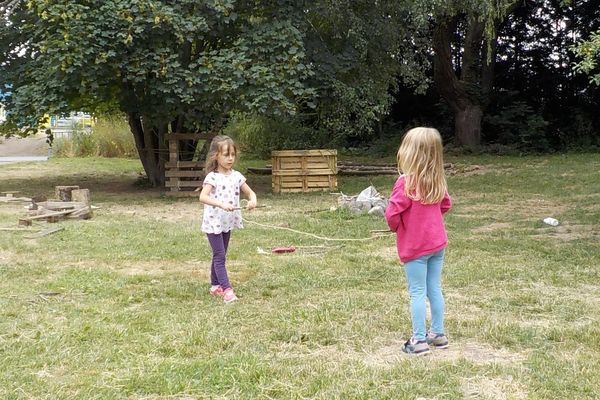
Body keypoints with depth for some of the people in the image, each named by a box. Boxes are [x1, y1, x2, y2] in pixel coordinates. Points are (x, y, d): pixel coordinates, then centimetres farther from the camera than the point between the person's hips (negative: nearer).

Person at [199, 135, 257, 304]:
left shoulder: (236, 176, 3)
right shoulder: (212, 177, -15)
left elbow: (250, 192, 7)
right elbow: (203, 197, -28)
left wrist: (253, 200, -16)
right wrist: (221, 204, -39)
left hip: (228, 223, 7)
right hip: (213, 222, -7)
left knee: (220, 255, 16)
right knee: (220, 256, -8)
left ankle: (215, 286, 27)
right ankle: (226, 289, -11)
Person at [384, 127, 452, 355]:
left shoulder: (406, 183, -21)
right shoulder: (437, 181, 1)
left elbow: (392, 214, -21)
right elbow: (445, 205, 15)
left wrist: (395, 226, 0)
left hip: (415, 246, -6)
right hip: (437, 243, 6)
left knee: (417, 292, 1)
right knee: (435, 289, 15)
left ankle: (419, 340, 6)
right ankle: (438, 334, 24)